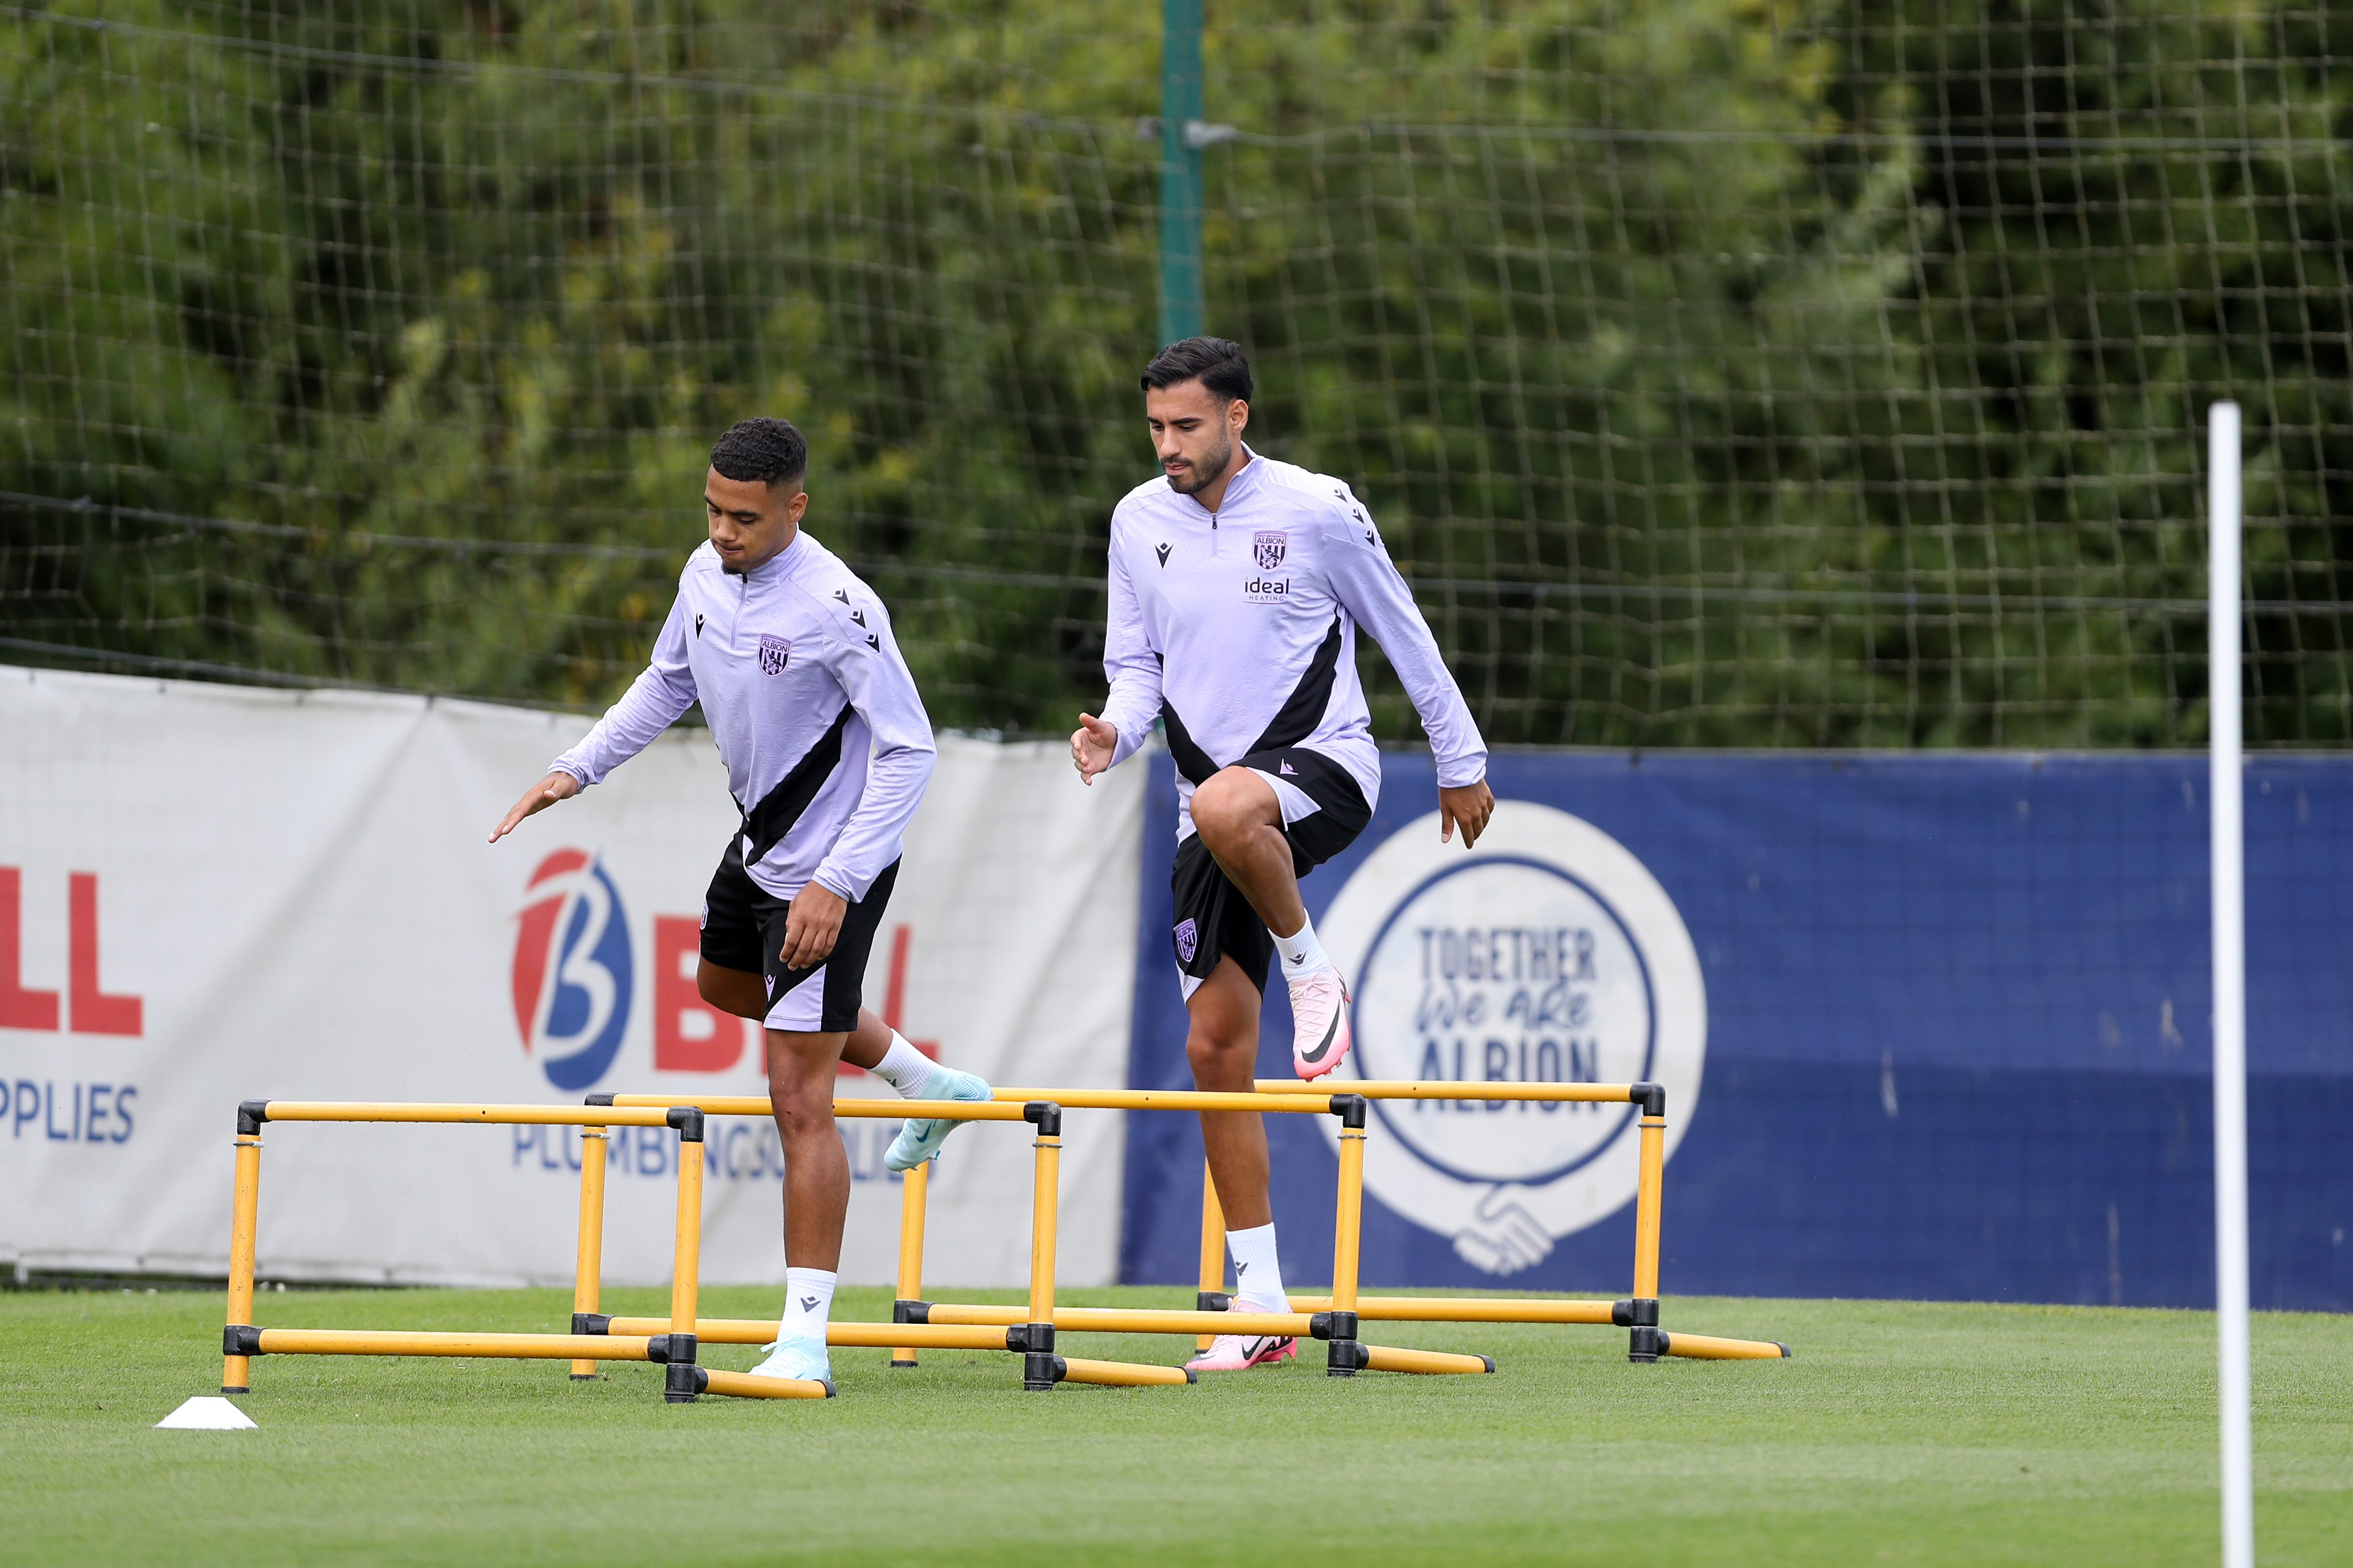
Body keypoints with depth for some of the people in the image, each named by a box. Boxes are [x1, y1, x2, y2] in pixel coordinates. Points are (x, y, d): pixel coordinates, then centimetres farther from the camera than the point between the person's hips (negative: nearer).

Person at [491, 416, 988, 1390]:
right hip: (757, 841, 9)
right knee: (726, 986, 34)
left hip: (828, 872, -9)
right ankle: (929, 1086, 50)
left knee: (799, 1097, -11)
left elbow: (909, 751, -24)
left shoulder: (834, 607, -28)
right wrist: (577, 770, 5)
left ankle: (806, 1338, -7)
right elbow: (667, 684, 16)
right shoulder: (707, 573, -3)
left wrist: (837, 884, -28)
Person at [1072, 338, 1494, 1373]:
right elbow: (1137, 664, 12)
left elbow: (1402, 634, 4)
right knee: (1216, 1044, -2)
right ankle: (1260, 1302, 4)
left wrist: (1461, 763, 10)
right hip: (1217, 802, 5)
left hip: (1321, 767, -5)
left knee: (1225, 807, -42)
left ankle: (1311, 967, -11)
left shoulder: (1316, 510, -7)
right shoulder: (1139, 522, 4)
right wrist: (1115, 729, -10)